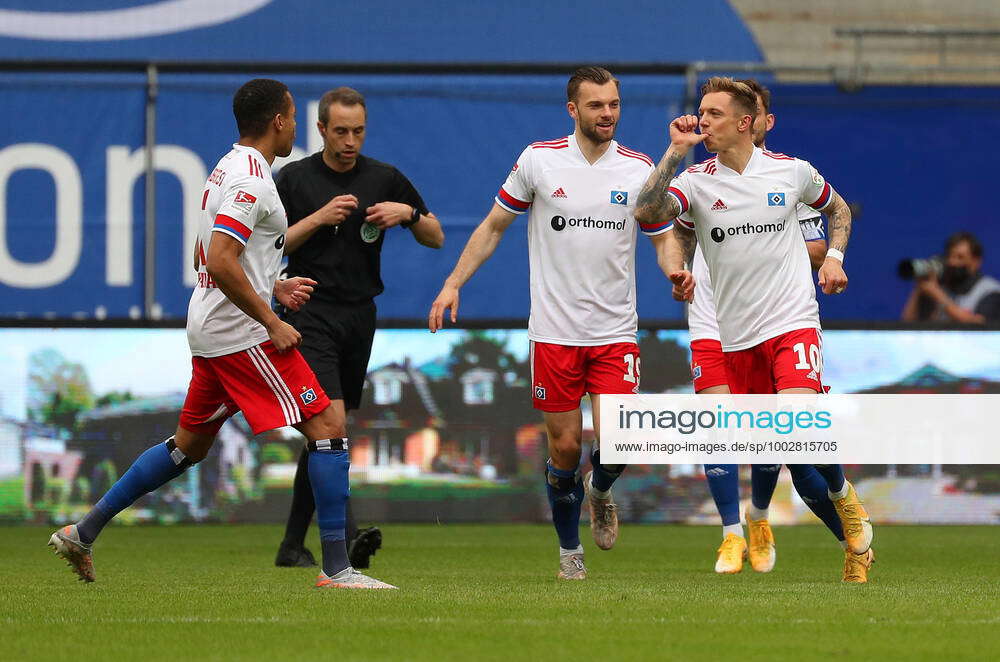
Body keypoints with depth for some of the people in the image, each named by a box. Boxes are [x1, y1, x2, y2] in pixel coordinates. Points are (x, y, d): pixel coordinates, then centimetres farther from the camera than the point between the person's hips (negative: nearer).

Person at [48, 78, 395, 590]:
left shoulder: (227, 171, 15)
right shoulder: (251, 179, -16)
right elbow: (221, 264, -25)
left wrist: (273, 289, 19)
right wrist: (272, 322, -19)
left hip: (210, 333, 10)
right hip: (244, 335, -10)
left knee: (189, 446, 19)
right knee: (325, 427, -7)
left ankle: (83, 533, 21)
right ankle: (336, 568, -9)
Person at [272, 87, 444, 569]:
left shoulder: (385, 179, 7)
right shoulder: (294, 179, 0)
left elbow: (436, 239, 12)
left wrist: (409, 213, -8)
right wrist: (318, 218, -14)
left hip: (359, 317, 4)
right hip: (310, 316, -4)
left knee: (324, 434, 9)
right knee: (333, 424, -20)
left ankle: (293, 543, 17)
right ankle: (346, 535, -28)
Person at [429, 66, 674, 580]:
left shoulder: (639, 170, 1)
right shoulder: (538, 160, -1)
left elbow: (663, 239, 9)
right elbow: (494, 225, 9)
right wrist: (453, 282, 2)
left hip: (615, 334, 1)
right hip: (554, 331, -1)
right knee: (565, 446, 2)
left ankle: (599, 491, 22)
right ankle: (569, 547, 23)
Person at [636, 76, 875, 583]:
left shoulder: (791, 171, 2)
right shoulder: (696, 181, 0)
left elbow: (837, 208, 21)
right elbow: (647, 213, -20)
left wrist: (834, 256, 5)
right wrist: (676, 150, -19)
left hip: (792, 320, -3)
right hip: (734, 333, 3)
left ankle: (846, 501, 2)